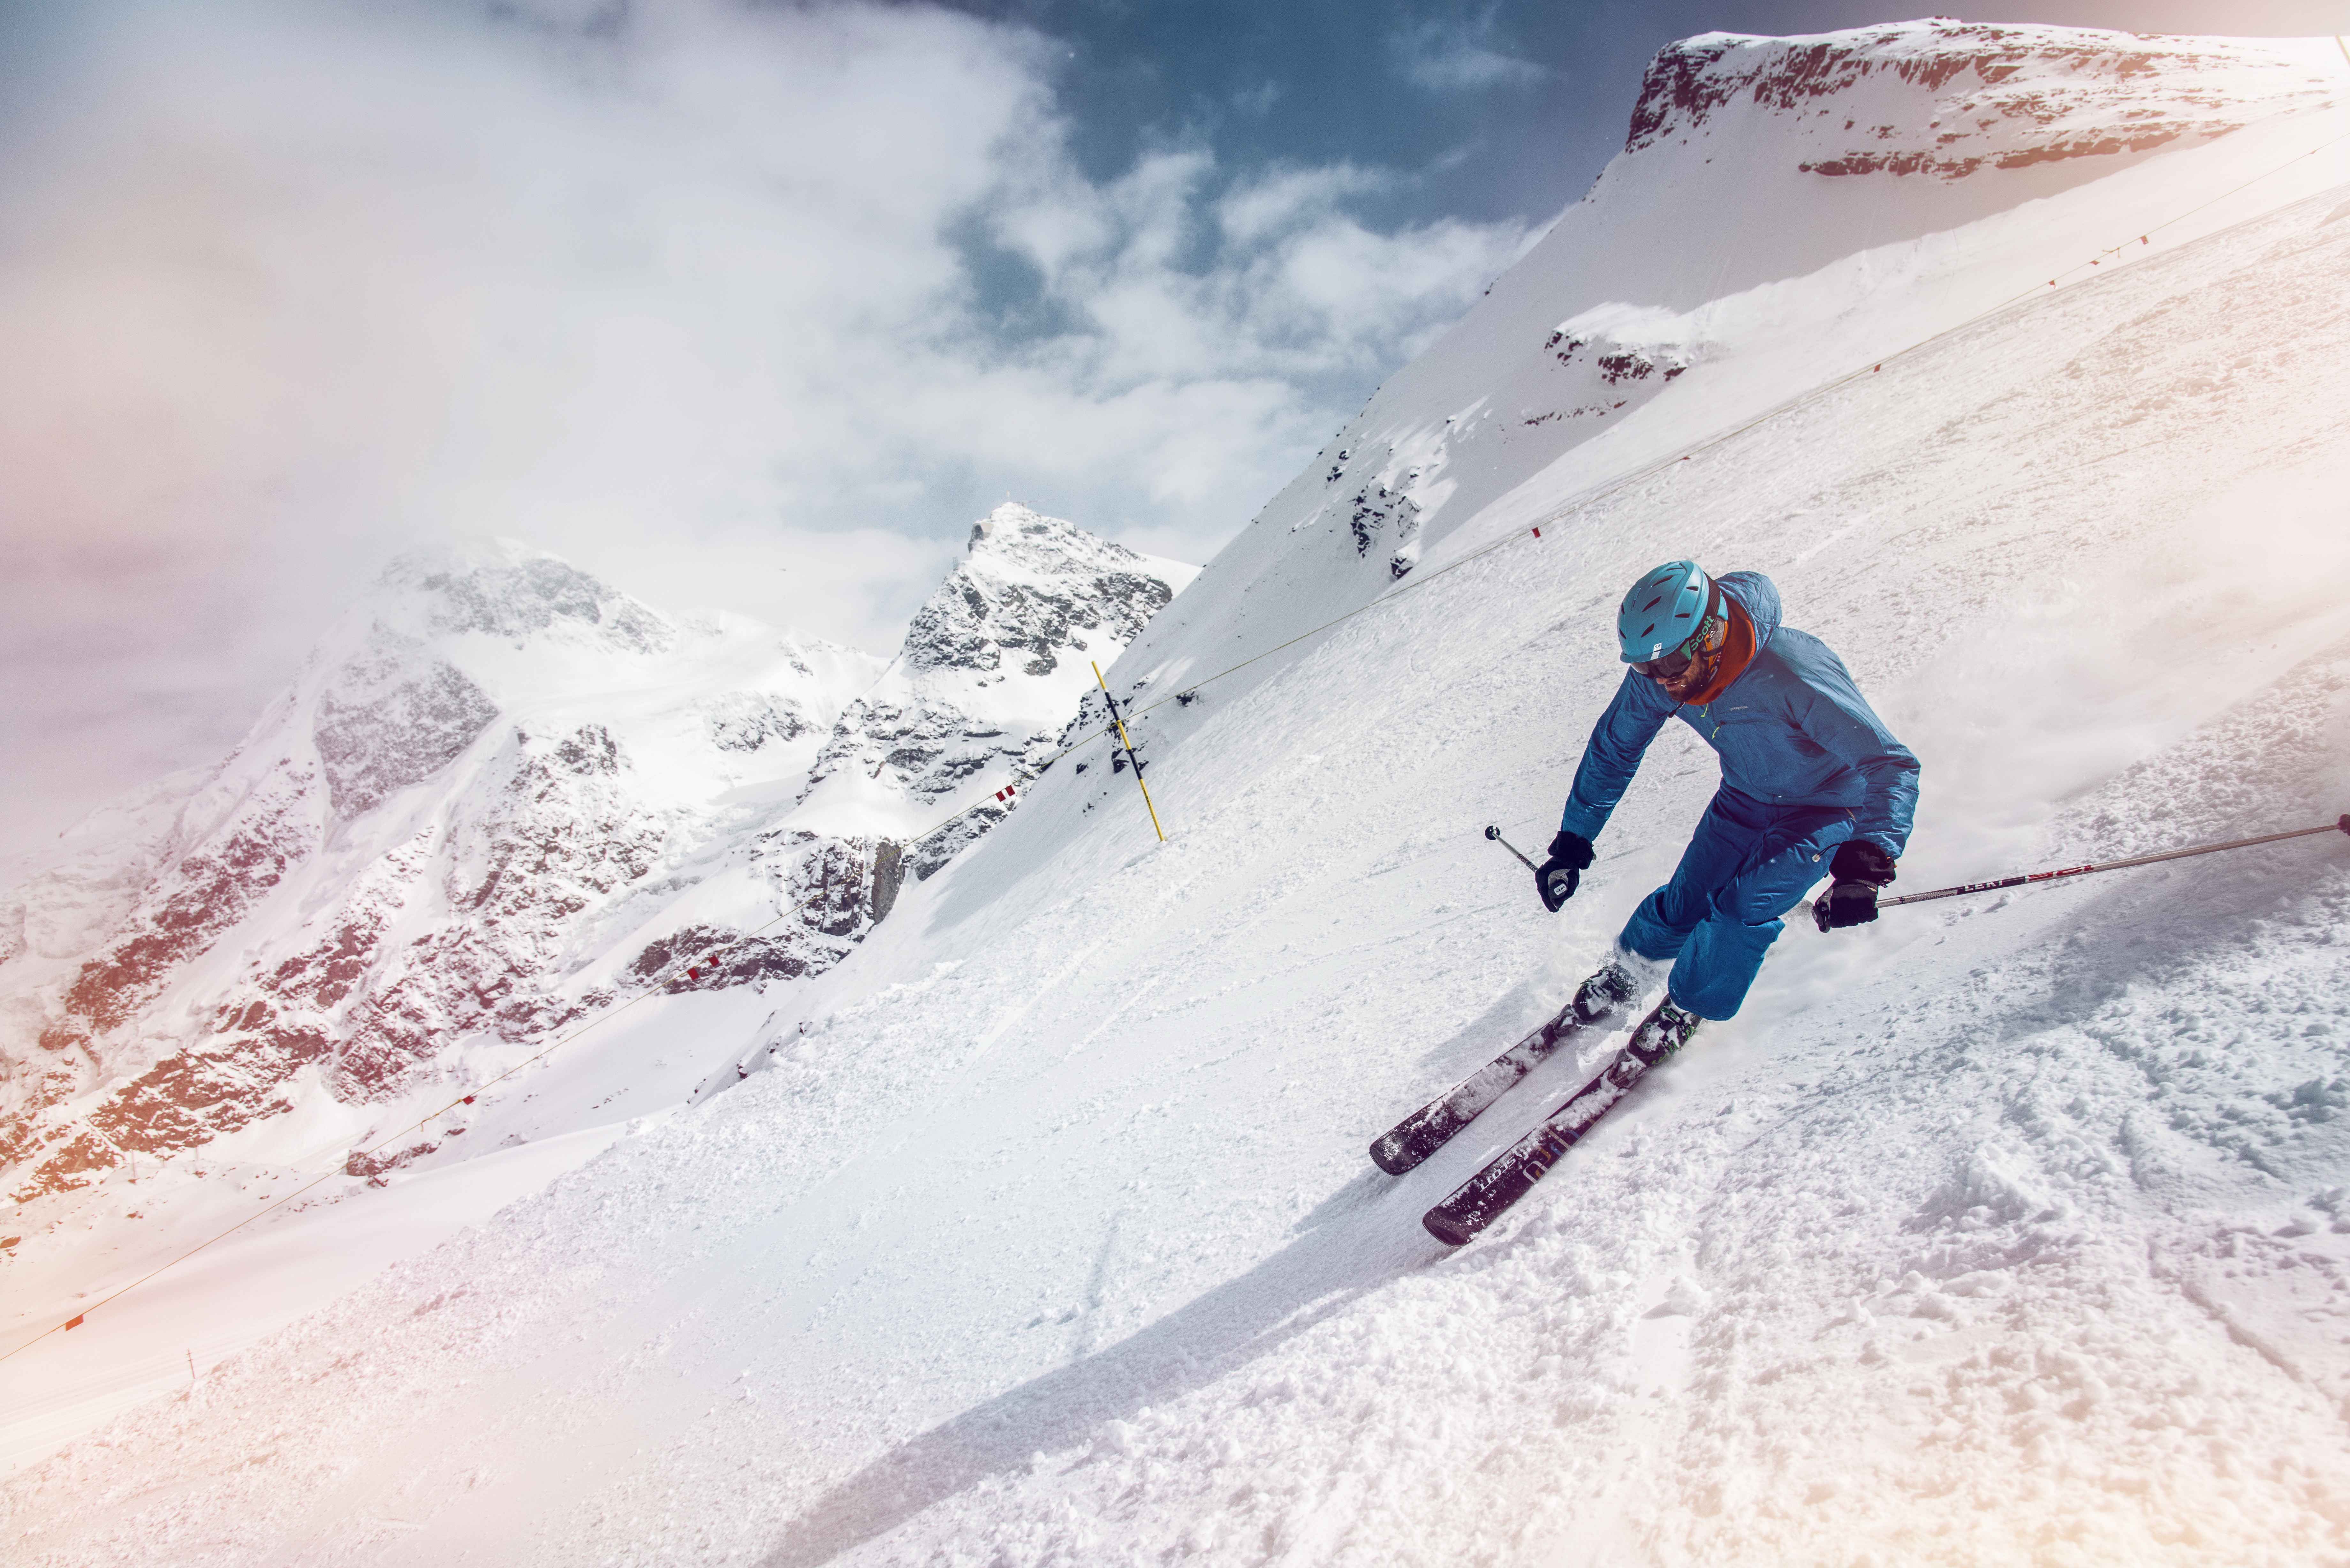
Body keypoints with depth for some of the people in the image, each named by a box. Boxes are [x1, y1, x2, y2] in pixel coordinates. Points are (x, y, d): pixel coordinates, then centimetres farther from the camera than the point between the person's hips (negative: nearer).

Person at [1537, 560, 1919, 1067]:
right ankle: (1632, 968, 33)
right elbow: (1612, 750, -4)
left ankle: (1690, 1005, 8)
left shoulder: (1792, 674, -40)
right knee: (1686, 901, 0)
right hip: (1745, 797, 4)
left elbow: (1891, 765, -39)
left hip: (1826, 806, -4)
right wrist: (1573, 843, -3)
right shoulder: (1655, 675, -22)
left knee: (1744, 906, -20)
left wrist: (1866, 863, -55)